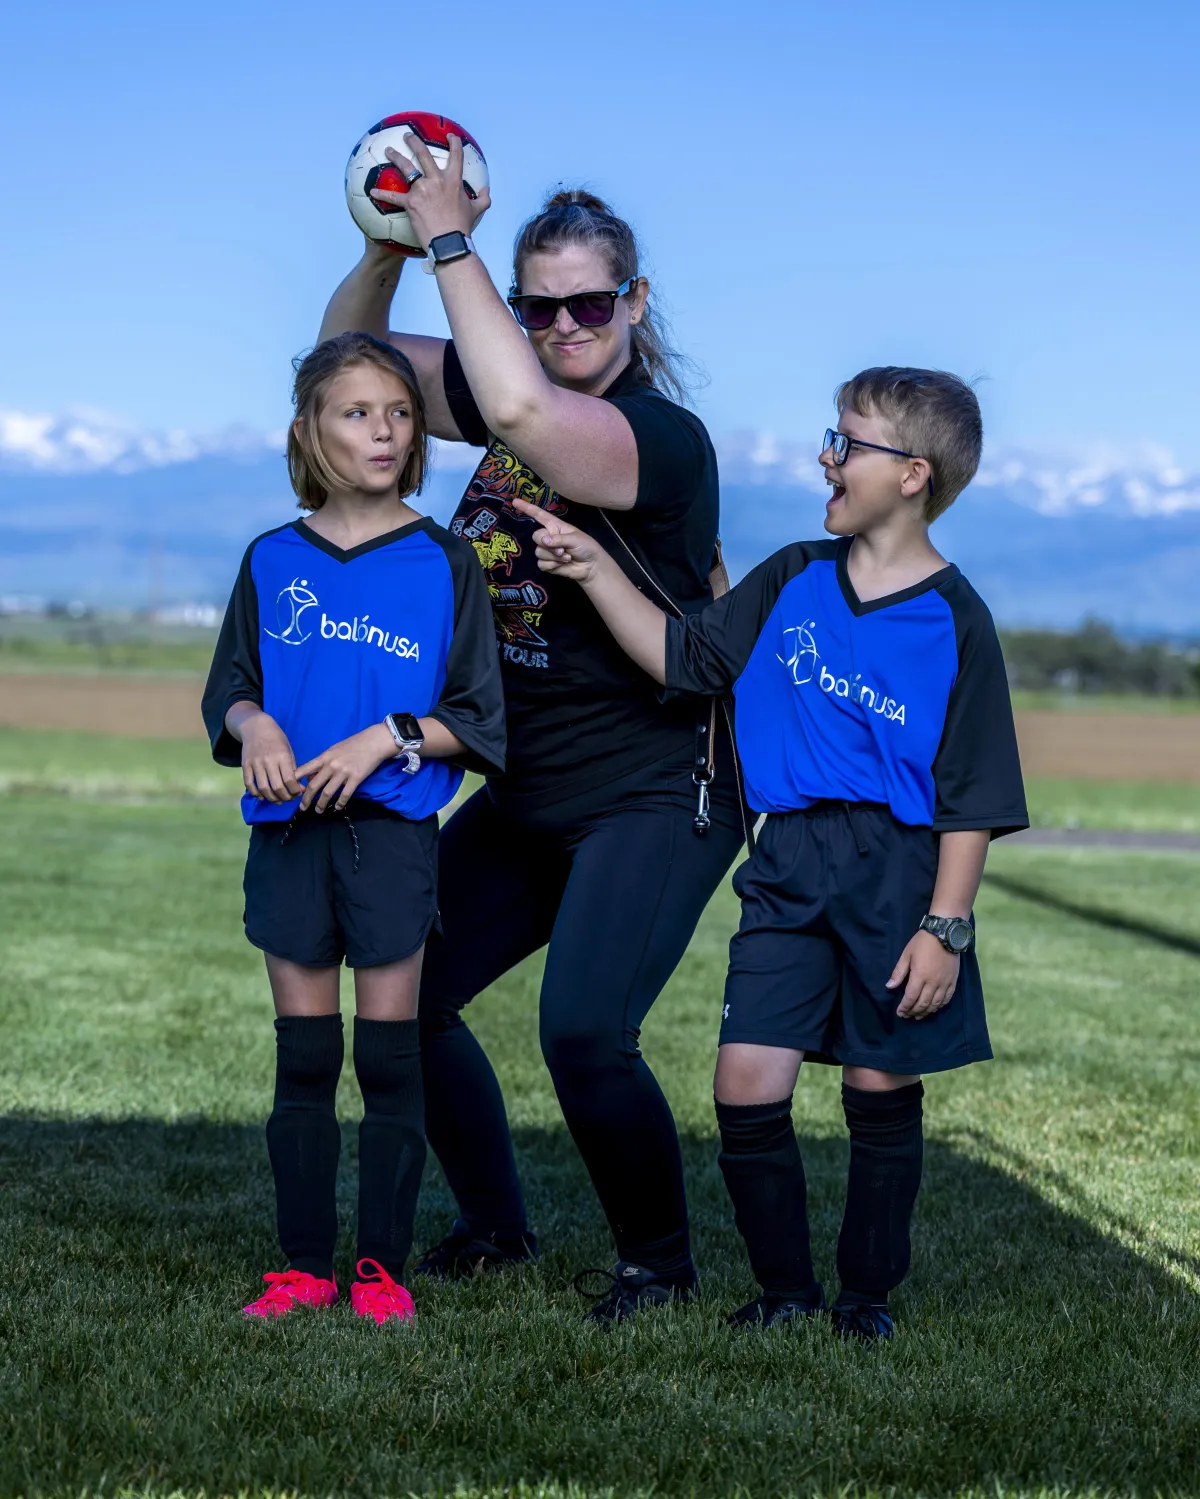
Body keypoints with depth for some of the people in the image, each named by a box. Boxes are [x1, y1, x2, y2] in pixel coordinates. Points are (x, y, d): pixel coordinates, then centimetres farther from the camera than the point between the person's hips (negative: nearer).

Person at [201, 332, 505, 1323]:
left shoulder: (443, 562, 0)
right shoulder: (274, 560, 8)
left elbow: (476, 718, 0)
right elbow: (228, 691, 13)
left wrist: (385, 737, -15)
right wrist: (254, 725, -9)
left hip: (392, 827, -2)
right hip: (288, 827, 3)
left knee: (391, 1056, 0)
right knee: (303, 1057, 7)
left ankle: (383, 1267, 9)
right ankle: (305, 1266, 14)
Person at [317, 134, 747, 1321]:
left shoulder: (667, 439, -19)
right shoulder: (509, 397, 4)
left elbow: (524, 411, -38)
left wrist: (449, 239, -30)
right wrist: (391, 245, -9)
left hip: (653, 799, -8)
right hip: (525, 798, 8)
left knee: (583, 1032, -20)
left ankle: (658, 1260, 6)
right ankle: (495, 1227, 24)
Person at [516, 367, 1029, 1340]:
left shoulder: (953, 621, -6)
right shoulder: (794, 581, 8)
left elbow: (973, 796, -6)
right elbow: (684, 657, 14)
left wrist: (945, 927, -11)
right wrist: (595, 570, 5)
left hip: (900, 873, -4)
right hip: (791, 873, 4)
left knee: (881, 1095, 7)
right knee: (746, 1086, -4)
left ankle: (869, 1292, 25)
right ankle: (785, 1288, 14)